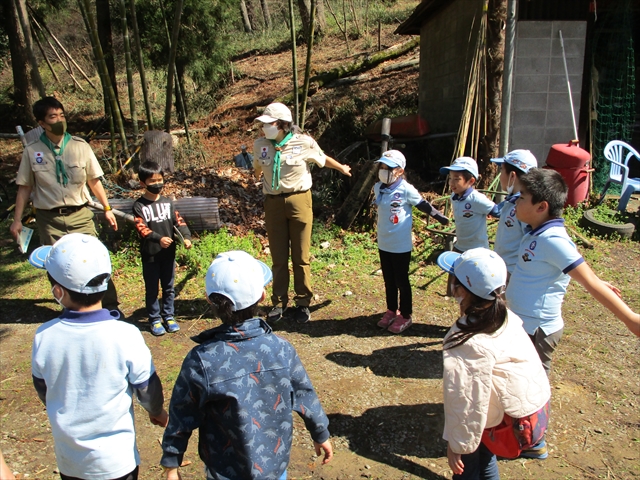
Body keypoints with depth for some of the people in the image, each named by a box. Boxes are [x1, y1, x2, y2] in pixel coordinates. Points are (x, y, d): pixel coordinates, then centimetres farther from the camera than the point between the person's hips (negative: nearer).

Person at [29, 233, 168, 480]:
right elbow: (148, 390, -11)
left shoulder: (44, 337, -17)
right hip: (116, 459, -2)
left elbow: (43, 392, 0)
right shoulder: (125, 336, -26)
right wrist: (157, 412, 10)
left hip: (68, 459, 3)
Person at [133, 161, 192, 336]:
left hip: (169, 253, 3)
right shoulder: (139, 205, -6)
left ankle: (168, 316, 28)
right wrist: (158, 238, -32)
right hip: (150, 255, -3)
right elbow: (141, 228, -16)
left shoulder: (168, 202, 5)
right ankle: (155, 319, 21)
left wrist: (186, 237, -18)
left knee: (169, 287, 13)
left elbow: (178, 221, 0)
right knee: (152, 289, 8)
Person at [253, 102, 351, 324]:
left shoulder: (304, 143, -9)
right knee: (278, 258, 9)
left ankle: (303, 303, 20)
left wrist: (342, 168, 26)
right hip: (273, 203, 2)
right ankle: (279, 303, 23)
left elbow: (323, 159, 10)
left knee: (301, 257, 6)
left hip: (299, 201, -2)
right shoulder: (260, 145, -2)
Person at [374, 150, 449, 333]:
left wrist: (441, 217, 7)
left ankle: (405, 316, 22)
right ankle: (391, 311, 34)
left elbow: (424, 205, -3)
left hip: (401, 246, -5)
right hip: (383, 244, 5)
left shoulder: (406, 189, -16)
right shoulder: (378, 188, 0)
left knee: (402, 281, 8)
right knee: (388, 281, 17)